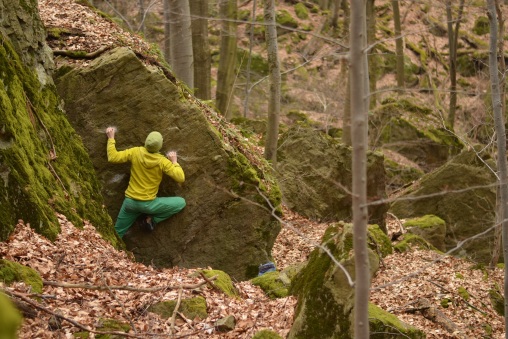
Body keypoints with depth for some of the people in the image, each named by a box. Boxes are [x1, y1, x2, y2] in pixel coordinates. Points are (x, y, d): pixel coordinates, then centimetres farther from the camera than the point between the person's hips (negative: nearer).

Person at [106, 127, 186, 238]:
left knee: (116, 234, 19)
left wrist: (111, 138, 6)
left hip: (130, 202, 4)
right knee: (181, 203, 7)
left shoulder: (135, 152, -8)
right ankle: (152, 219, 6)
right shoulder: (162, 161, -14)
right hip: (148, 204, -4)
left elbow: (112, 157, -5)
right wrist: (174, 161, 1)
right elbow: (180, 178, -15)